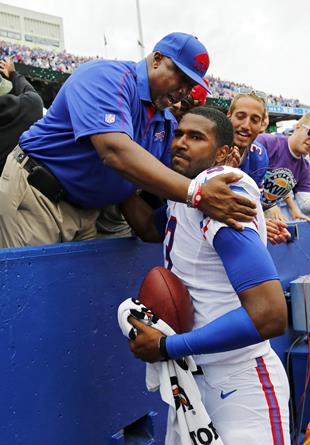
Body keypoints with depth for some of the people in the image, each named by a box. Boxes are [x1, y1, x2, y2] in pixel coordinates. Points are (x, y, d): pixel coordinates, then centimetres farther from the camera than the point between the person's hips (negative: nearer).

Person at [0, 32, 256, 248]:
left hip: (86, 214, 8)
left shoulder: (168, 124, 7)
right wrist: (197, 195, -42)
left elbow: (169, 182, 7)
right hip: (34, 197, -8)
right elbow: (115, 151, -36)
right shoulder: (109, 76, -19)